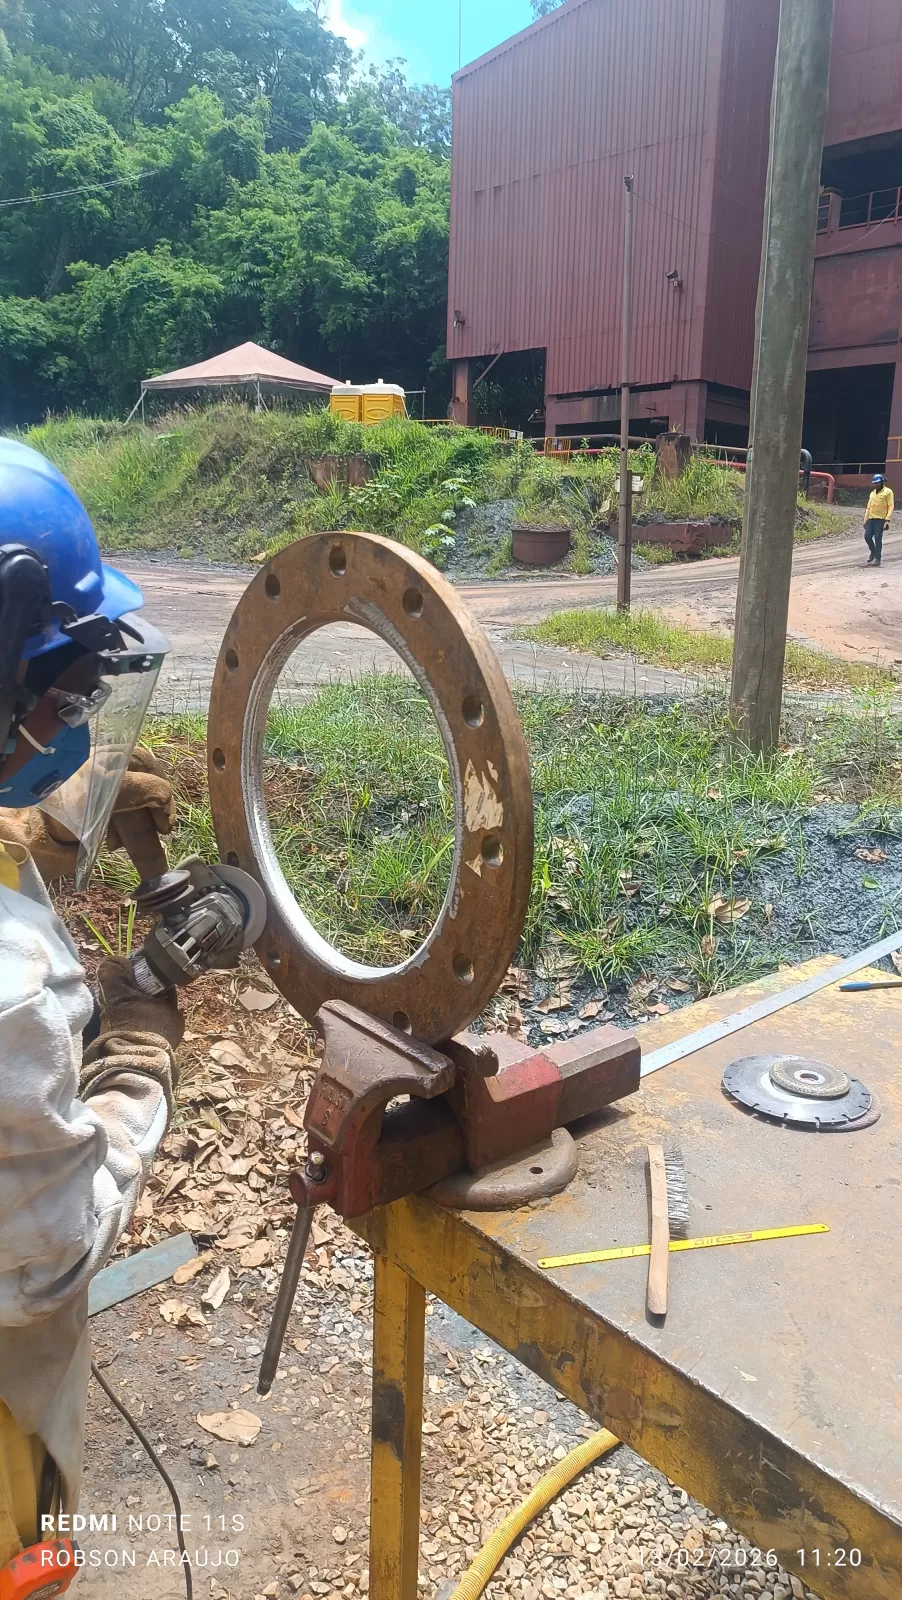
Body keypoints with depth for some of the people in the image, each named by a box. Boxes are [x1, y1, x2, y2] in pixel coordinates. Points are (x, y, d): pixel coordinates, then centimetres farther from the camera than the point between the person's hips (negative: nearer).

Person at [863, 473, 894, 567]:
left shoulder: (888, 492, -2)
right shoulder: (872, 493, 18)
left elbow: (891, 507, -7)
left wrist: (887, 520, -16)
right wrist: (865, 520, 15)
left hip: (880, 520, -6)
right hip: (871, 519, 6)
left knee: (877, 539, -7)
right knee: (867, 536, -2)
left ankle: (877, 559, 0)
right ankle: (873, 552, 22)